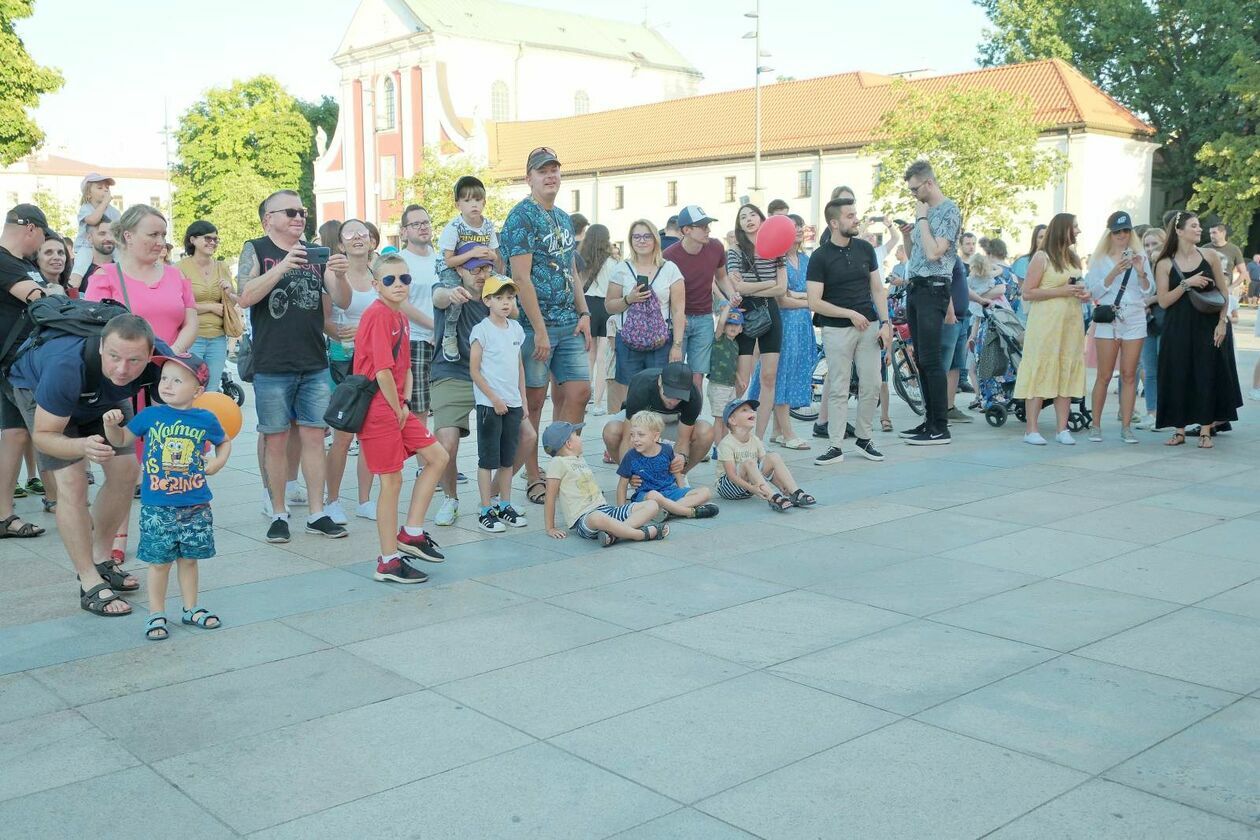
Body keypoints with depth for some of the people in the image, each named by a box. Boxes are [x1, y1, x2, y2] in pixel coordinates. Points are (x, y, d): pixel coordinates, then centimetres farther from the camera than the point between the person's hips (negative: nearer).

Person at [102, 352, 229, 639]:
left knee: (189, 559, 14)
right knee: (159, 561, 6)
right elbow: (121, 440, 10)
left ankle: (191, 609, 28)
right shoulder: (150, 415, -3)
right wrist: (111, 424, -9)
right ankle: (156, 615, 18)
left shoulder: (206, 419, -1)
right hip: (157, 509, -1)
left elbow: (224, 442, 18)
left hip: (196, 508, 1)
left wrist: (218, 462, 1)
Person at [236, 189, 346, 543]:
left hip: (315, 365, 3)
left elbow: (332, 307, 12)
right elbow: (246, 297, -12)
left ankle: (317, 513, 11)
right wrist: (282, 267, -21)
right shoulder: (256, 250, 2)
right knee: (276, 441, 3)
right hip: (272, 367, -3)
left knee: (313, 437, 4)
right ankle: (279, 514, 14)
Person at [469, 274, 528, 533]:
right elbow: (474, 370, -11)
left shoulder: (516, 328, 10)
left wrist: (523, 400, 13)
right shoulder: (482, 330, -9)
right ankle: (486, 511, 6)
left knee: (508, 458, 12)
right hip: (489, 403, -6)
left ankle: (505, 506, 22)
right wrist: (494, 399, -14)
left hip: (513, 404, 6)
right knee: (488, 459, 0)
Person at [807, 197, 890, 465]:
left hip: (868, 326, 4)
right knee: (838, 390, -2)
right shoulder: (820, 257, -5)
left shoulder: (865, 248, 8)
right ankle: (835, 447, 3)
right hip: (836, 329, -4)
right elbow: (814, 302, -10)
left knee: (871, 386, 3)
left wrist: (885, 323, 0)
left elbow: (877, 289, 11)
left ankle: (864, 439, 16)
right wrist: (850, 314, -13)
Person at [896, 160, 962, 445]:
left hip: (933, 289, -9)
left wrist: (922, 219, -11)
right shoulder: (925, 211, 18)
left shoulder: (949, 212, -9)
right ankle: (930, 420, 16)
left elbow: (933, 253, -20)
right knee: (921, 359, 10)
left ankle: (941, 428, -7)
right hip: (915, 289, 9)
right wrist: (907, 236, 5)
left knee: (930, 360, -11)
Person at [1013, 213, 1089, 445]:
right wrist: (1060, 291, -15)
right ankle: (1031, 429, -4)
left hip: (1072, 322, 7)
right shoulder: (1042, 257, -3)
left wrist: (1084, 294, 9)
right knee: (1040, 372, -7)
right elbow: (1027, 293, -9)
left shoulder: (1074, 258, 18)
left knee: (1067, 373, 3)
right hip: (1046, 322, -7)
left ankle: (1062, 428, 8)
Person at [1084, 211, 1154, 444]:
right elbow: (1094, 292, -2)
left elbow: (1149, 292, 7)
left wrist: (1141, 273, -10)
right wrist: (1114, 272, -14)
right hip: (1107, 321, -1)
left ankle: (1126, 427, 4)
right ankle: (1095, 425, 6)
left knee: (1129, 376, 1)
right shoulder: (1099, 259, 8)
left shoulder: (1139, 257, 11)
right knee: (1104, 376, -2)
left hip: (1134, 321, 1)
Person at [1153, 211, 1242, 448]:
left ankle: (1205, 431, 7)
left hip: (1208, 326, 1)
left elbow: (1224, 291, 6)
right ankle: (1179, 430, 9)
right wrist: (1187, 283, -17)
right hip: (1178, 328, -1)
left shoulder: (1209, 256, 4)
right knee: (1179, 376, 0)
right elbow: (1164, 301, -6)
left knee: (1207, 374, 1)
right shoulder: (1165, 264, 0)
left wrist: (1222, 322, -3)